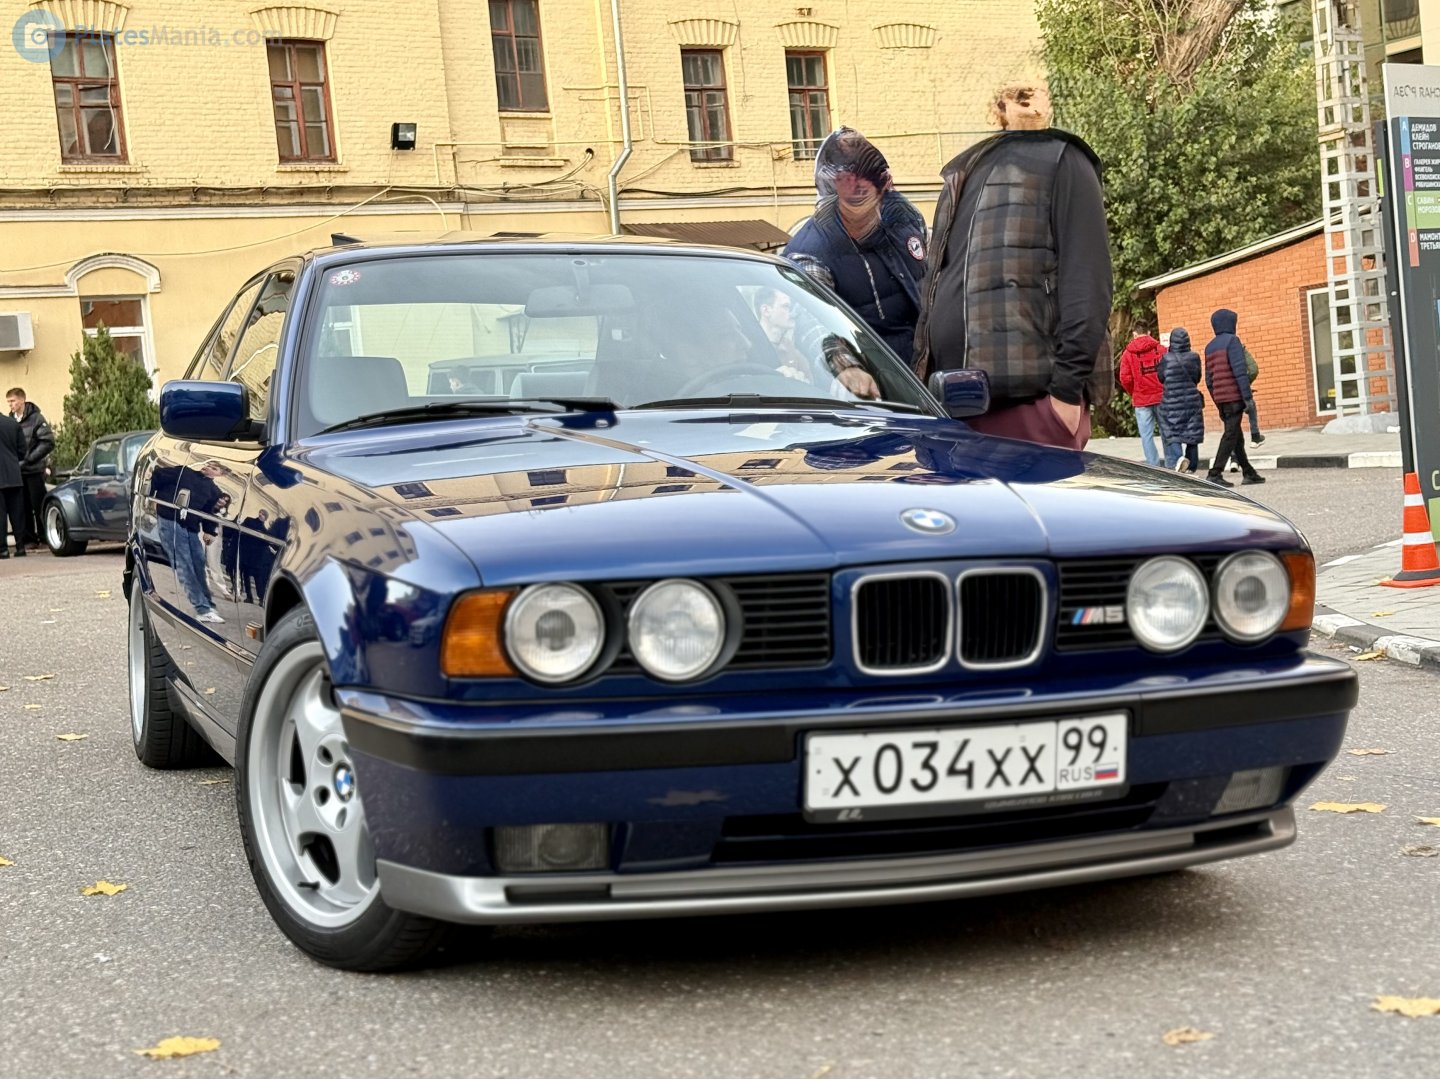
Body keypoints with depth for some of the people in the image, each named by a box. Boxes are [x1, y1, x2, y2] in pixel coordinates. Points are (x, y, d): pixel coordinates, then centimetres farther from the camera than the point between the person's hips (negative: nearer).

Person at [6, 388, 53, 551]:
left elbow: (48, 442, -11)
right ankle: (29, 538, 10)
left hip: (34, 470, -5)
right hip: (17, 472, 5)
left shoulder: (36, 418, -6)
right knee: (23, 507, 5)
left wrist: (28, 459, -14)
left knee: (39, 506, -2)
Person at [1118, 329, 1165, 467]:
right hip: (1161, 397, 1)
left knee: (1146, 435, 1)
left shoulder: (1128, 353, 0)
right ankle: (1171, 465, 13)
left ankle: (1153, 466, -5)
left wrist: (1133, 393, 10)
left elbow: (1125, 379, -7)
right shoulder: (1161, 349, 1)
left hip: (1141, 400, -1)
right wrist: (1166, 390, 11)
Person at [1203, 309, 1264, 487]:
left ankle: (1249, 473, 19)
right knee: (1231, 435, -7)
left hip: (1220, 398, 8)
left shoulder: (1210, 347, 16)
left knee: (1237, 437, 13)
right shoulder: (1231, 341, -7)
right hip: (1234, 396, -8)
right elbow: (1239, 371, -16)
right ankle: (1215, 474, -14)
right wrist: (1247, 397, -17)